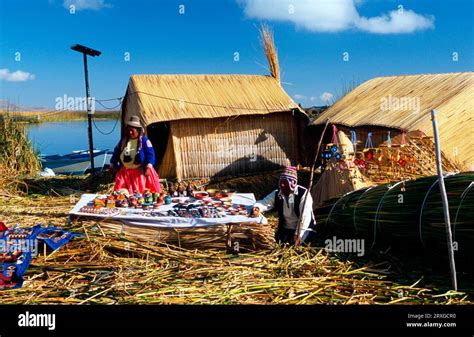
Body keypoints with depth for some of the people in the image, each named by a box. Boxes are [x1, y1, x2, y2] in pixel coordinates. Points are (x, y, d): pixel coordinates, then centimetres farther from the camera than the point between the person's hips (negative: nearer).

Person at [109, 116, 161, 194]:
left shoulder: (144, 140, -6)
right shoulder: (123, 140, 9)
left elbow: (150, 154, -12)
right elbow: (116, 153, 16)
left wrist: (148, 168, -22)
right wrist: (112, 165, 15)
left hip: (140, 172, -4)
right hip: (124, 172, 4)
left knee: (141, 192, -1)